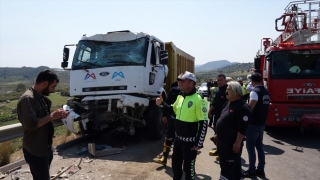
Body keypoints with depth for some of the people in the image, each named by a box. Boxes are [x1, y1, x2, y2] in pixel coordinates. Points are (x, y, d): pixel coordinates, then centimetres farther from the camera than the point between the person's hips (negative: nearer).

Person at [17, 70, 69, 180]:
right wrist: (52, 116, -24)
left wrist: (57, 116, 0)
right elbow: (30, 124, -30)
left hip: (45, 148, 9)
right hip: (35, 151, -9)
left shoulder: (41, 97, 8)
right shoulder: (28, 98, -22)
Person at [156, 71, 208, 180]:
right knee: (175, 164, 22)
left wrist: (199, 143, -18)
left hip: (190, 140, -7)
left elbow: (203, 123, -19)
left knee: (188, 167, 9)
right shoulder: (180, 97, 5)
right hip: (178, 138, 8)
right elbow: (173, 110, 19)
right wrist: (162, 104, 3)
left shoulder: (198, 100, -19)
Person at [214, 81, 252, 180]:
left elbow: (242, 128, -23)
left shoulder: (242, 107, -19)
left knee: (228, 168, -1)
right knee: (224, 164, 20)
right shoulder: (228, 103, 11)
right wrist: (217, 134, 19)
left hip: (232, 143, -10)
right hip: (223, 141, 10)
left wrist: (238, 143, -22)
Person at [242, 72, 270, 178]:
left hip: (253, 123, -8)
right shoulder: (266, 92, 9)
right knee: (259, 146, 14)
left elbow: (249, 108, -22)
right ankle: (261, 169, 21)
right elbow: (265, 106, 16)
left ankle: (252, 170, 7)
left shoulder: (255, 92, -16)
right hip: (262, 123, 8)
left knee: (250, 146, 1)